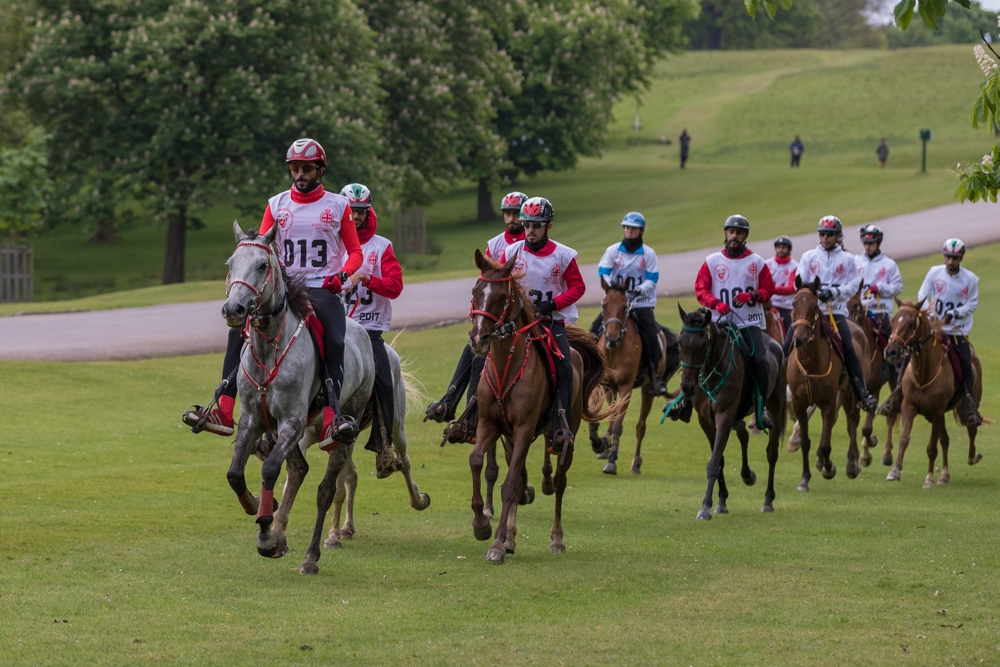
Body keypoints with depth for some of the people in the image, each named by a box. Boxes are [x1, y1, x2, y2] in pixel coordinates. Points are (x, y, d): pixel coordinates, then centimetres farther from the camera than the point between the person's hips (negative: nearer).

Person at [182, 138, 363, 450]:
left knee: (335, 342, -31)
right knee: (238, 328, -18)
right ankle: (224, 410, -21)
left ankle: (332, 420, -38)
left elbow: (355, 252, 6)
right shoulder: (276, 204, 12)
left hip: (323, 287, -3)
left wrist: (342, 275, -15)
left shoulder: (338, 205, 6)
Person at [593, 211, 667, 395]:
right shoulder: (613, 250, 4)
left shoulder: (649, 254, 2)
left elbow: (652, 280, -3)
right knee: (595, 329, -15)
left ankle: (655, 375, -13)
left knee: (651, 335, -20)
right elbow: (603, 273, -3)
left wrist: (640, 289, -23)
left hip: (641, 303, -2)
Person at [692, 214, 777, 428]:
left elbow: (768, 288, 8)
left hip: (750, 321, 0)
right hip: (721, 321, 1)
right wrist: (715, 303, -15)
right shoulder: (712, 261, 7)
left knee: (759, 359, -19)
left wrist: (752, 296, -13)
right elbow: (700, 289, 4)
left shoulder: (756, 262, 8)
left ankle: (762, 405, -9)